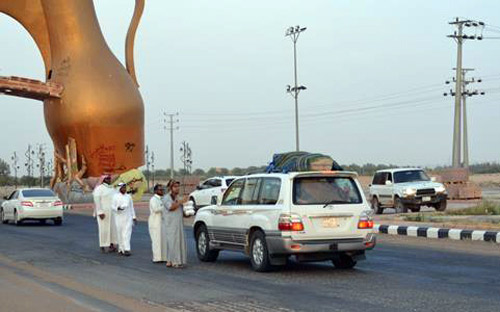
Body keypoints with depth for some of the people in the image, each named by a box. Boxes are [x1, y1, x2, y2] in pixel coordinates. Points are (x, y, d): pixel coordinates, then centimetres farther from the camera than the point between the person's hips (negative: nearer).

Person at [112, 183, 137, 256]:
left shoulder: (128, 196, 8)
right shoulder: (116, 196, -1)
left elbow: (131, 207, 11)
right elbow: (112, 207, -3)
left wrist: (134, 217, 8)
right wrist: (118, 208, -25)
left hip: (128, 218, 2)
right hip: (119, 218, -2)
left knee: (127, 233, -8)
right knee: (120, 234, 4)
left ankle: (127, 250, -14)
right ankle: (121, 249, 17)